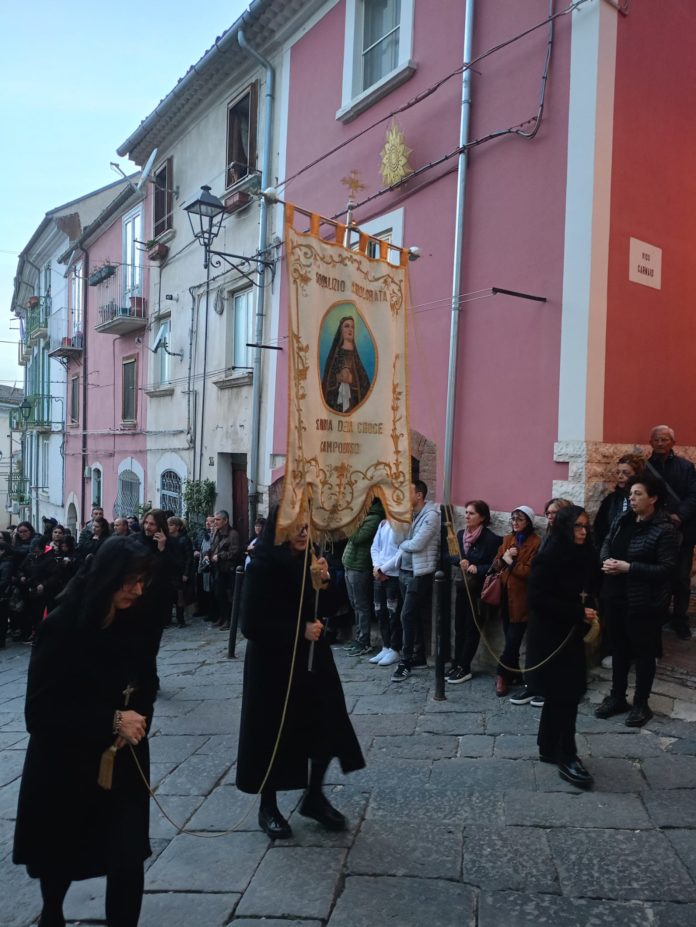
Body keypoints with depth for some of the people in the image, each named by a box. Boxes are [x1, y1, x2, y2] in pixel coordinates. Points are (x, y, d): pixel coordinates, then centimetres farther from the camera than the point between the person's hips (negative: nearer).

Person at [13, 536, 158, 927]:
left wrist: (134, 720, -15)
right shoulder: (61, 626, -20)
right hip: (64, 763, -2)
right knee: (60, 855, 20)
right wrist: (111, 720, -25)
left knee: (128, 858, -4)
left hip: (123, 760, 2)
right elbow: (40, 710, -18)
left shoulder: (138, 619, -9)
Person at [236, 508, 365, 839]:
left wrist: (324, 583, -11)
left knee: (327, 727, 9)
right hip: (274, 662, -6)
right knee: (274, 733, 7)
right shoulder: (262, 567, -17)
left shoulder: (310, 561, 2)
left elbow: (327, 610, 8)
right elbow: (252, 624, -19)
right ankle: (267, 806, 28)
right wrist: (299, 631, -20)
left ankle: (313, 796, 31)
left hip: (312, 658, 6)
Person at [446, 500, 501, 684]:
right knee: (459, 626, 9)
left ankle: (464, 668, 9)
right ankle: (456, 664, 17)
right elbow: (451, 556, 13)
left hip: (480, 589, -6)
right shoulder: (460, 534, 5)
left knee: (472, 628, 2)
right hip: (464, 586, 6)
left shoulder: (491, 539, -14)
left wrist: (478, 569, -24)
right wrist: (460, 561, -6)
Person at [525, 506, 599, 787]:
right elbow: (538, 599, -19)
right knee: (566, 695, -5)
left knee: (559, 695, 14)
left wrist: (587, 616, -4)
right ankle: (566, 758, 5)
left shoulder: (583, 556, 5)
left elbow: (589, 589, 16)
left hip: (570, 633, 8)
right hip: (550, 635, -8)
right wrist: (578, 612, -20)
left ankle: (549, 749, 27)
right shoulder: (548, 557, -17)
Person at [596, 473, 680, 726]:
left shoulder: (665, 530, -14)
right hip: (616, 597, 7)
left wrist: (628, 567, -23)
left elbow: (666, 568, -19)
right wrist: (606, 560, -12)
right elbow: (606, 545, 11)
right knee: (618, 648, 17)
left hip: (644, 602, -6)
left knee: (643, 652, 9)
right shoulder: (622, 521, 6)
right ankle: (617, 697, 32)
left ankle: (641, 704, 24)